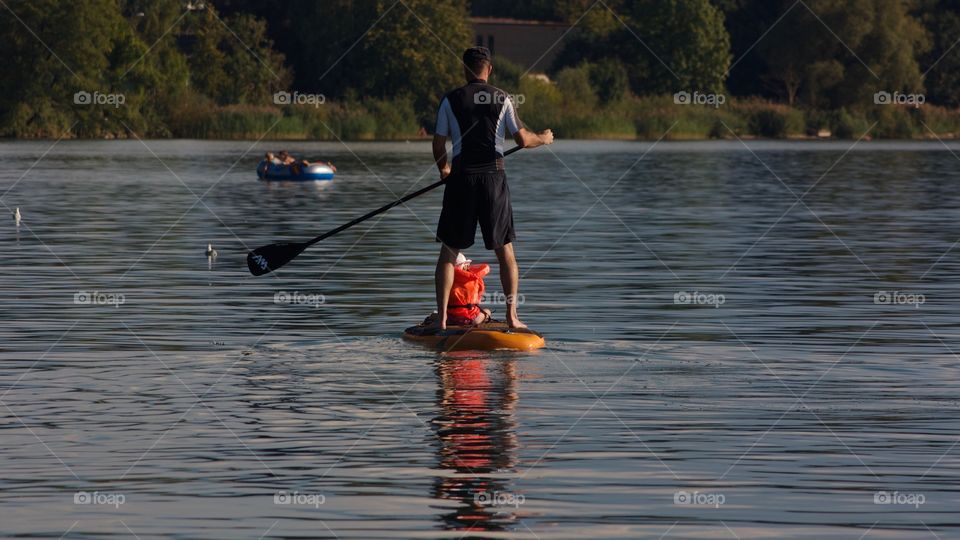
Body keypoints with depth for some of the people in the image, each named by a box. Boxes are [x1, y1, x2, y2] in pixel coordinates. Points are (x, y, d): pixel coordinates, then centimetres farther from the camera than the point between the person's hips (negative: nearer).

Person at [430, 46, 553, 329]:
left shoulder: (450, 100, 0)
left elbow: (438, 145, 2)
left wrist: (444, 168, 22)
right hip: (493, 176, 0)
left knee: (449, 250, 6)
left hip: (461, 178, 0)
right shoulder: (502, 99, 0)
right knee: (505, 250, 10)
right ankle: (511, 316, 6)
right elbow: (523, 139, 0)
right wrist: (543, 138, 23)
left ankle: (441, 317, -1)